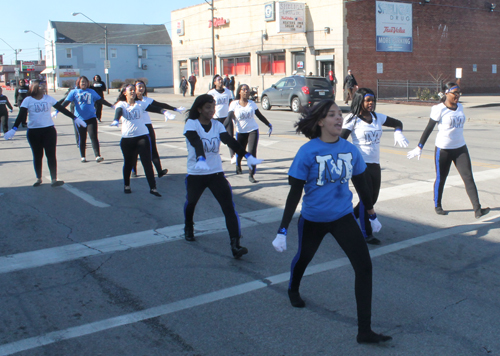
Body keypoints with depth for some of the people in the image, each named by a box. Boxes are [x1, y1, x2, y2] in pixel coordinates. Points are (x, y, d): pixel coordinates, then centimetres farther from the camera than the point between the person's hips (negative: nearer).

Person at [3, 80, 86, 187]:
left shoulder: (48, 98, 4)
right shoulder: (28, 100, -3)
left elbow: (62, 109, 8)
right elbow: (21, 115, -9)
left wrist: (75, 118, 7)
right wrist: (14, 129, -20)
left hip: (49, 130, 1)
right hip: (33, 132, -1)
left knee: (51, 155, -5)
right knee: (37, 156, 11)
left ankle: (54, 179, -6)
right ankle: (38, 179, 26)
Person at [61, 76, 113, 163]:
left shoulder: (91, 91, 11)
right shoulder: (74, 92, 5)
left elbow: (100, 100, 19)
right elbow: (66, 102, -2)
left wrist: (111, 106, 23)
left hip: (91, 118, 1)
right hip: (79, 119, -1)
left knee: (94, 136, -9)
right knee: (82, 138, 7)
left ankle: (97, 156, -13)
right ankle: (82, 156, 19)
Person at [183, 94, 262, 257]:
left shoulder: (217, 125, 0)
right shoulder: (191, 124, -10)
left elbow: (230, 141, -14)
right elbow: (196, 143, -30)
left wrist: (247, 155, -30)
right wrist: (201, 159, -49)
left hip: (216, 173, 2)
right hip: (195, 174, -2)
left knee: (229, 207, -13)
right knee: (191, 202, 19)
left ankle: (235, 245, -17)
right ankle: (188, 228, 52)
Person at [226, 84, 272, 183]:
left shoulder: (252, 104, 4)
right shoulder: (234, 104, -4)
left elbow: (260, 116, 15)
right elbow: (229, 117, -11)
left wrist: (269, 125, 17)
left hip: (253, 130, 1)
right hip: (240, 131, 0)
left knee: (252, 152, -14)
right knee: (239, 152, 10)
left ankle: (251, 175, -8)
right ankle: (238, 165, 46)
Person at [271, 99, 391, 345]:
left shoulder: (350, 149, -4)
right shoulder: (308, 152, -16)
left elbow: (360, 184, 10)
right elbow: (295, 192, -13)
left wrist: (372, 215, 21)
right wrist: (282, 231, -15)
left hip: (343, 217, 3)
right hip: (312, 219, -2)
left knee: (364, 266, -9)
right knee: (303, 257, 22)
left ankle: (364, 331, 1)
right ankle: (293, 290, 59)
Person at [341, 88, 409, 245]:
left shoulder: (378, 117, 9)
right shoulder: (353, 119, -7)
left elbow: (398, 123, 21)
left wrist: (398, 132, -1)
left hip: (375, 165, 7)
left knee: (372, 199, 12)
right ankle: (366, 234, 10)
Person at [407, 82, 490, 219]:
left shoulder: (460, 107, 7)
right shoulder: (439, 109, -12)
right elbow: (429, 128, -10)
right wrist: (419, 147, -11)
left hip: (460, 148, 5)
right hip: (443, 149, -5)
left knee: (468, 177, -4)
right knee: (441, 178, 8)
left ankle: (477, 209, -7)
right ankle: (437, 206, 27)